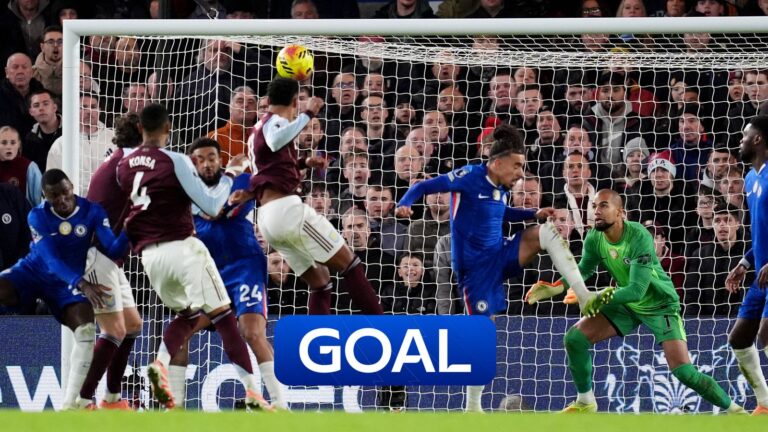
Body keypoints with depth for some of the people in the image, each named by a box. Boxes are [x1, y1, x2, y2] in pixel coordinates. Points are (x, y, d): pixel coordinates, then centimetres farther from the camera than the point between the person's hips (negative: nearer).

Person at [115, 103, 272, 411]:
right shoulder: (175, 161, -9)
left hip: (149, 254, 5)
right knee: (223, 317, 0)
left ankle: (160, 364, -5)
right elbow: (211, 206, -9)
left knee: (187, 315, 22)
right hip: (182, 246, -5)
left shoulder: (123, 166, 6)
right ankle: (252, 393, -6)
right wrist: (228, 180, 6)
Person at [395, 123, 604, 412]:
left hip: (500, 256, 6)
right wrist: (404, 204, -33)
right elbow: (425, 186, -14)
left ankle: (585, 298, -15)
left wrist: (534, 214, 20)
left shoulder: (501, 188, 8)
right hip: (475, 267, -6)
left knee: (546, 230, -11)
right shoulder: (469, 177, -13)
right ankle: (472, 408, 7)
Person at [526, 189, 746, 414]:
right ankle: (585, 402, 12)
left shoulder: (639, 237, -32)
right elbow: (583, 269, 7)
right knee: (575, 338, -6)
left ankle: (733, 410, 0)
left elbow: (637, 290, -35)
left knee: (683, 370, -18)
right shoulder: (594, 239, -13)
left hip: (660, 305, -6)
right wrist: (555, 288, -11)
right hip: (627, 304, 6)